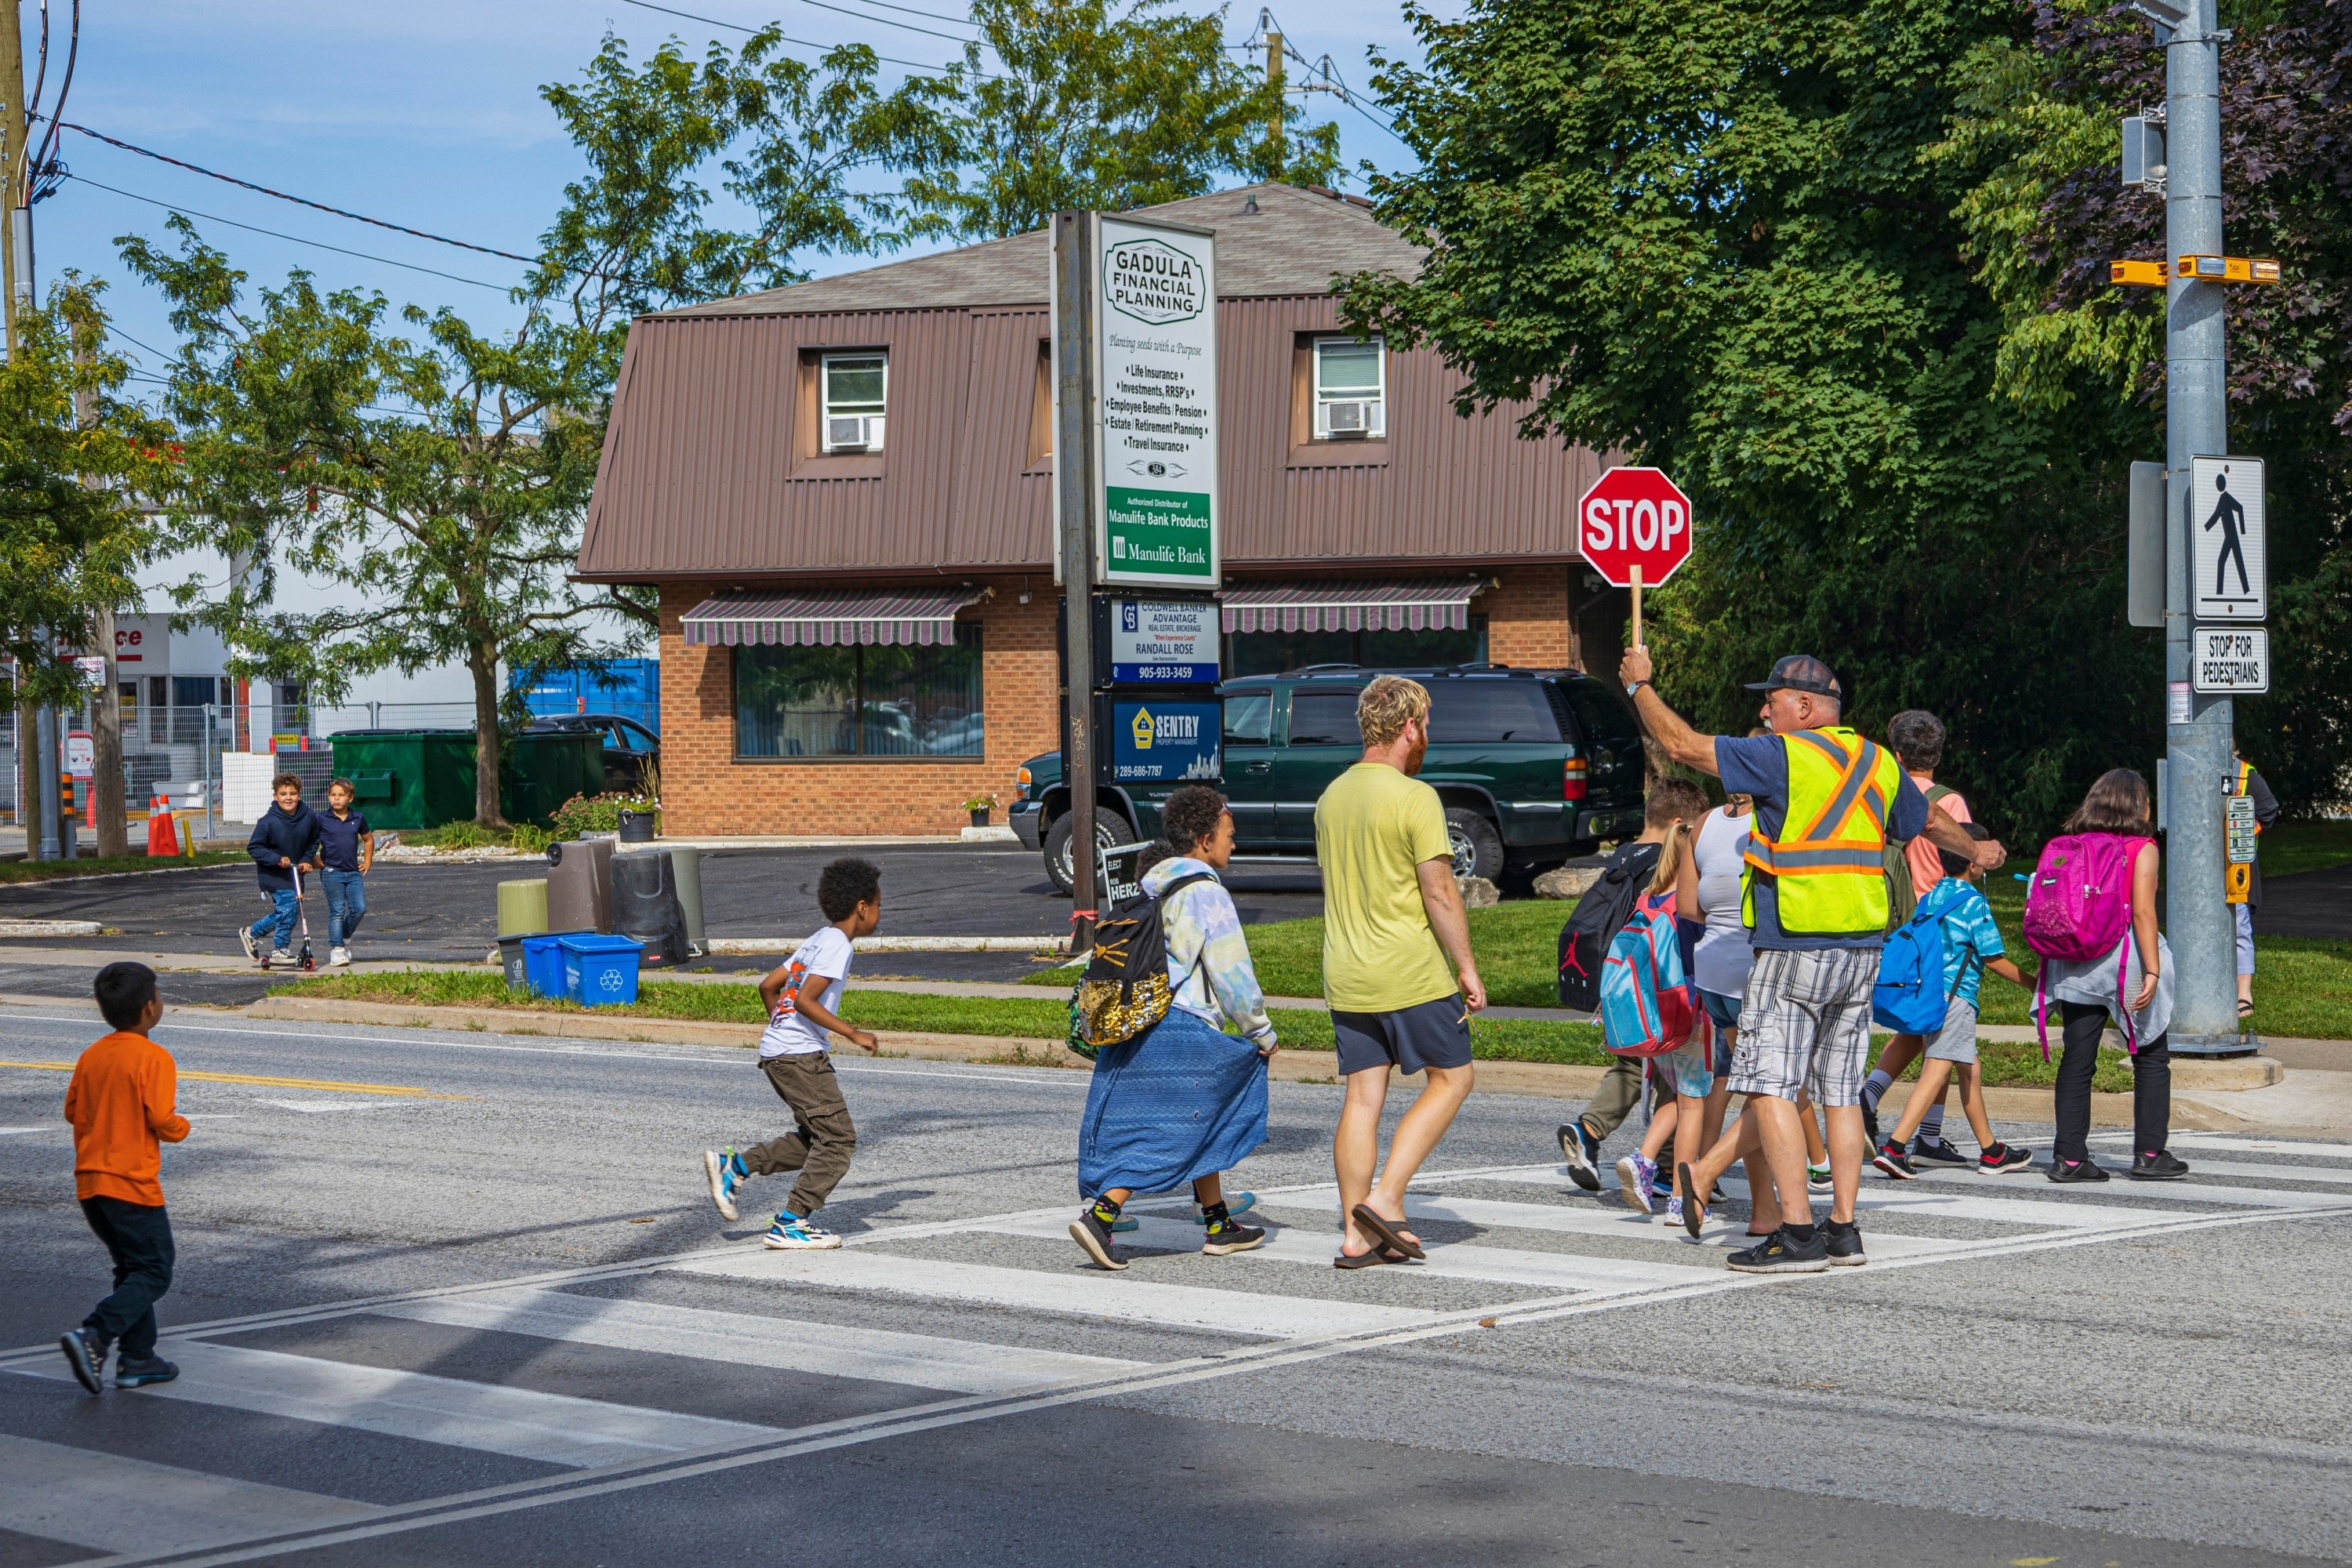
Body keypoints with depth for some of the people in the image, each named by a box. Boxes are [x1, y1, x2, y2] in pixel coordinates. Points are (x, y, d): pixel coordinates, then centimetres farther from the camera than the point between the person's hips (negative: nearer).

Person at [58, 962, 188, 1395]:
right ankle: (93, 1335, -17)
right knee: (154, 1273, 1)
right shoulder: (154, 1058, -14)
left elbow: (72, 1111, 11)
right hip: (133, 1184, -7)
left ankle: (137, 1359, 16)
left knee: (133, 1269, 18)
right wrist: (182, 1126, 3)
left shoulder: (91, 1055, 6)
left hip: (90, 1181, 7)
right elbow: (162, 1122, -18)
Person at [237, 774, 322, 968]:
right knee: (287, 907, -15)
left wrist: (307, 859, -3)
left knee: (282, 913, 11)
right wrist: (277, 859, -23)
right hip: (273, 875, -6)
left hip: (295, 871, 6)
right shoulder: (268, 822, -19)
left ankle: (251, 933, 33)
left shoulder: (309, 817, -6)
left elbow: (313, 841, 12)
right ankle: (281, 950, 2)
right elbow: (253, 848, -14)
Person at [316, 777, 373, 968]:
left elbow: (368, 839, 24)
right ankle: (336, 949, 2)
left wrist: (367, 862, 16)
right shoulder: (322, 820, -2)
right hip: (332, 872, -3)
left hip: (354, 873, 3)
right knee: (337, 911, -5)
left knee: (360, 908, -4)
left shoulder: (358, 819, 7)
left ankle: (345, 937, 20)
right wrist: (316, 861, -1)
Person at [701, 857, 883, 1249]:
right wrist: (853, 1034, -20)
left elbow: (768, 986, 20)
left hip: (777, 1051, 10)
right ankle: (790, 1224, -5)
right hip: (801, 1055, -10)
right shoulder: (838, 945, -12)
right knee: (838, 1137, -5)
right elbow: (804, 1001, -22)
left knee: (814, 1137, 17)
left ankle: (733, 1166, 13)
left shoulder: (818, 941, 17)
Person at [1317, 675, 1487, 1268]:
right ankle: (1385, 1198, -2)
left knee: (1363, 1097, 8)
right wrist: (1467, 968, -9)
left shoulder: (1332, 796, 10)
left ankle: (1357, 1237, 7)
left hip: (1346, 975, 7)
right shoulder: (1414, 798, -13)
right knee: (1452, 1077, 9)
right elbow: (1439, 893, -16)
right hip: (1411, 973, -7)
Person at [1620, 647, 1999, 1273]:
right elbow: (1931, 821, 31)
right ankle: (1843, 1229, 13)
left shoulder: (1783, 756, -10)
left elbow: (1682, 744, -9)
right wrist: (1976, 850, 52)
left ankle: (1797, 1234, -13)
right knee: (1841, 1091, 12)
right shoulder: (1877, 762, 13)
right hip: (1863, 950, 8)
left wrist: (1640, 685, 7)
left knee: (1770, 1085, -7)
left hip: (1794, 953, -8)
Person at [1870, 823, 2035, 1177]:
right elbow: (1993, 959, -8)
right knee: (1937, 1072, -10)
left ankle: (1991, 1151, 25)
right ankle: (1894, 1148, -20)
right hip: (1955, 994, -8)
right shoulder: (1974, 902, -9)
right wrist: (2033, 983, 3)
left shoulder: (1931, 896, 12)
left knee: (1969, 1071, 16)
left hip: (1928, 987, 8)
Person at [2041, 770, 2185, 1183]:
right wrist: (2152, 971, -16)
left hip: (2076, 965, 4)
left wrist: (2049, 970, 13)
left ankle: (2069, 1157, 2)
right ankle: (2150, 1154, 7)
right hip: (2125, 959, -4)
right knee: (2151, 1058, 8)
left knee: (2077, 1061, 5)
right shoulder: (2141, 848, -5)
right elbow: (2142, 912, -14)